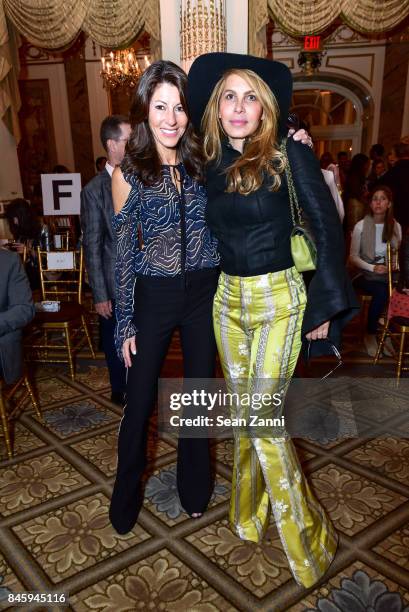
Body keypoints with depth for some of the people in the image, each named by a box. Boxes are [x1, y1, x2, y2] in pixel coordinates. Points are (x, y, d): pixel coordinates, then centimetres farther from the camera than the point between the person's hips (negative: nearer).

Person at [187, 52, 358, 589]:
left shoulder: (289, 153, -9)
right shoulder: (213, 164, 7)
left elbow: (327, 228, -9)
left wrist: (326, 304, -10)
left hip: (277, 298, -5)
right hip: (227, 298, 6)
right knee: (243, 412, 14)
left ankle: (307, 537, 16)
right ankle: (250, 514, 36)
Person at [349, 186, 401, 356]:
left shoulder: (396, 226, 7)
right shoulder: (361, 225, -3)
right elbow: (353, 256, -4)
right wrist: (372, 268, -19)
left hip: (388, 275, 3)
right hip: (365, 275, -3)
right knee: (382, 292, -34)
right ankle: (370, 336, -13)